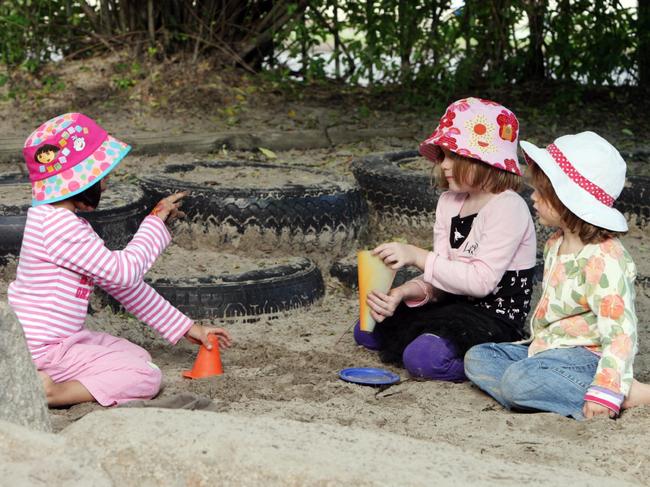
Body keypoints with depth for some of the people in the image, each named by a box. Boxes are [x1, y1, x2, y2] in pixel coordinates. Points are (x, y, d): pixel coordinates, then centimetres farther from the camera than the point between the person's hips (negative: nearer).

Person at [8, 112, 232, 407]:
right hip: (45, 351, -10)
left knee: (139, 357, 20)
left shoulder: (66, 222, 13)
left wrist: (186, 327, 14)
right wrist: (157, 220, -9)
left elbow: (121, 283, 15)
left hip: (63, 340, 10)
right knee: (146, 377, -11)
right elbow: (124, 271, -21)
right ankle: (51, 391, -20)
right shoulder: (58, 225, -21)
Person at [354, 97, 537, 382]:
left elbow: (481, 280, -24)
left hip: (497, 319, -8)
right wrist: (402, 293, -17)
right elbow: (439, 278, 3)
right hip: (456, 307, 8)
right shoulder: (449, 203, 8)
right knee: (367, 331, 6)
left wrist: (417, 257, -24)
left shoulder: (508, 208, -17)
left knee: (423, 358, -30)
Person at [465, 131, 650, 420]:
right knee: (477, 358, 4)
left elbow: (621, 331, -26)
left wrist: (605, 392, -33)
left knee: (519, 379, -33)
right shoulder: (555, 244, 12)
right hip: (546, 347, 10)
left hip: (583, 356, -10)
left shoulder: (604, 260, -20)